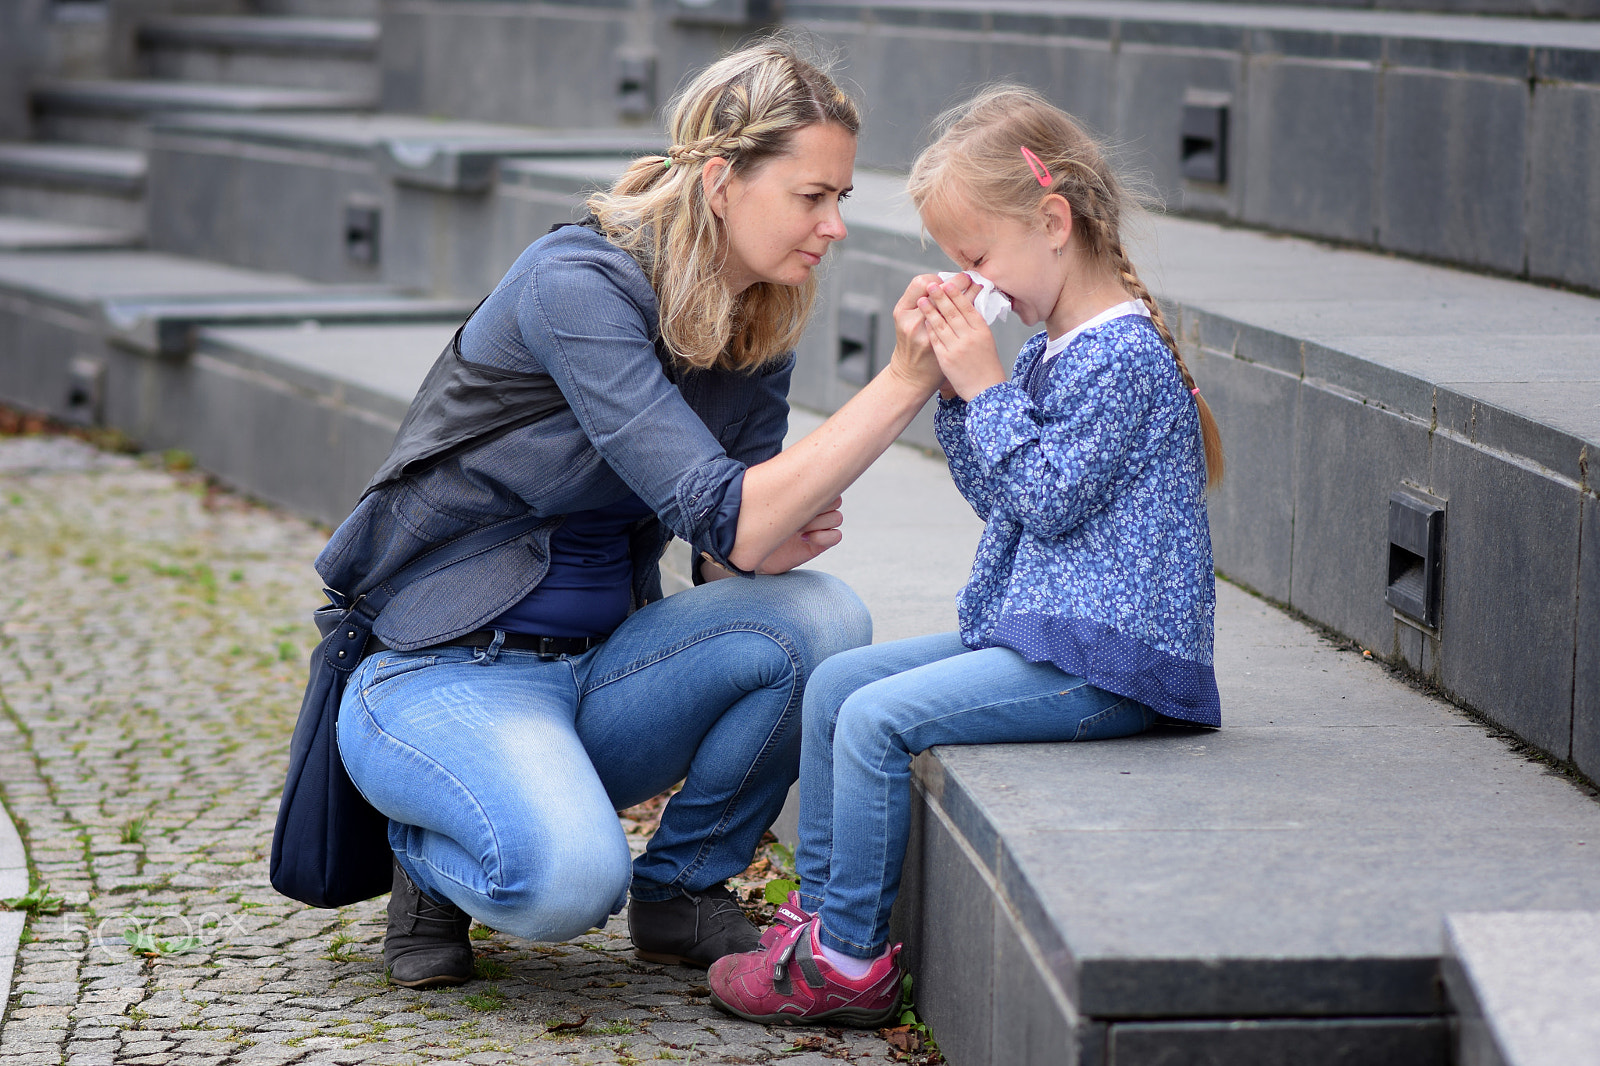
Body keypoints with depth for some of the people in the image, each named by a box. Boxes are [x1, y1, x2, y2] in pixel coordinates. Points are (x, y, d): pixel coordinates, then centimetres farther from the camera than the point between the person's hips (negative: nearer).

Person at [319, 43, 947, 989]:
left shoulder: (760, 325, 3)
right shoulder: (578, 286, -21)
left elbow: (730, 560, 4)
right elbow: (725, 520, -29)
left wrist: (784, 537, -19)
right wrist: (906, 380, -31)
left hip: (597, 674, 7)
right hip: (441, 673, -7)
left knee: (820, 620, -20)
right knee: (570, 879, -35)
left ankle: (684, 887, 1)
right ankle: (434, 852, 1)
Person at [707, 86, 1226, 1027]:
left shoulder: (1122, 352, -16)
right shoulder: (1052, 349, 15)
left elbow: (1046, 496, -19)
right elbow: (997, 495, 18)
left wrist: (986, 384, -14)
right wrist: (954, 391, 6)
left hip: (1104, 657, -11)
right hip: (1035, 630, 11)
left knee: (878, 719, -20)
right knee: (834, 683, 10)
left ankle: (848, 959, -11)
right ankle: (822, 909, 13)